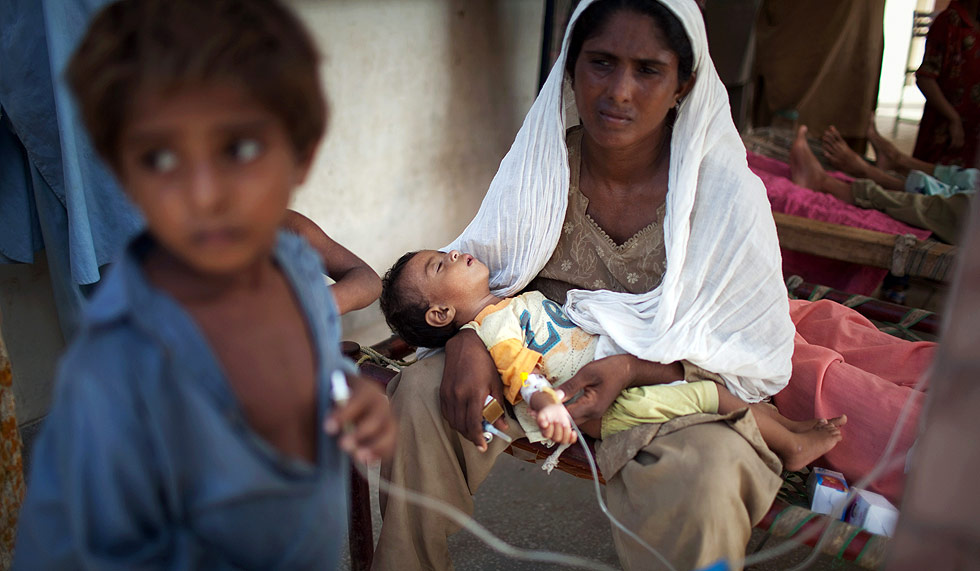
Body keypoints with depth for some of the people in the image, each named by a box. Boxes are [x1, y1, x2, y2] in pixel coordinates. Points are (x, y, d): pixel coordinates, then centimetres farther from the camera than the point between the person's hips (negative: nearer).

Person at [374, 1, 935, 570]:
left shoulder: (726, 187, -14)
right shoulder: (540, 159, -7)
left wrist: (634, 368, -26)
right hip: (544, 367, 3)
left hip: (672, 388, -2)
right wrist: (465, 337, -24)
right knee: (422, 391, -20)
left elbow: (758, 355, -10)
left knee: (701, 487, -34)